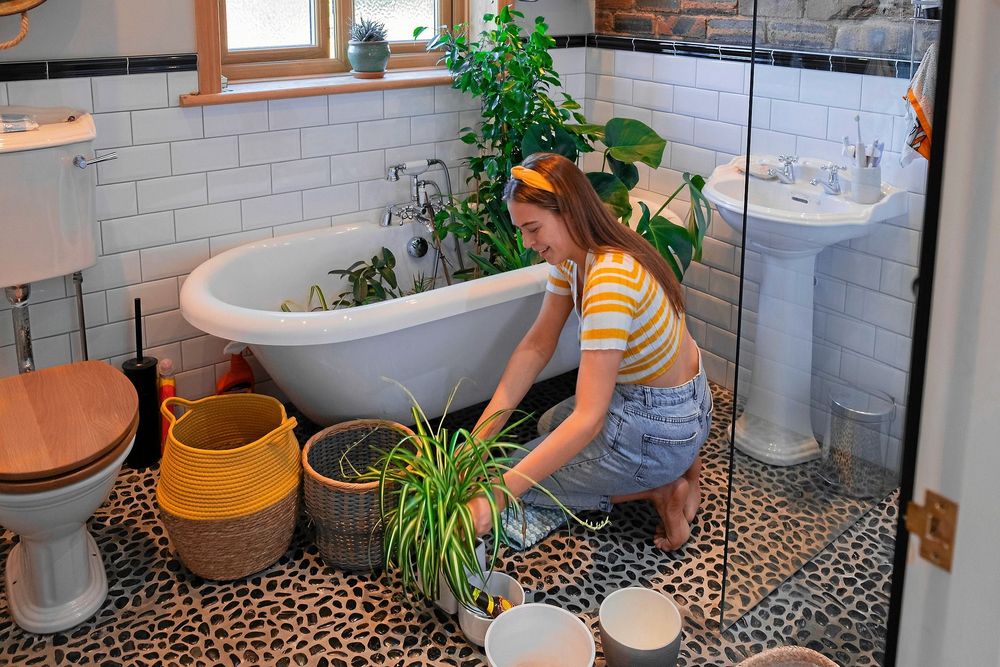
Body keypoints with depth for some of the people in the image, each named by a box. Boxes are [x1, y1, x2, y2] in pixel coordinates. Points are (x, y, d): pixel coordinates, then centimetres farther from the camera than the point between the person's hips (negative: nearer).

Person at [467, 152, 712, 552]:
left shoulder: (611, 279, -34)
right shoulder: (571, 255, -5)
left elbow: (588, 418, -38)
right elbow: (537, 345, 0)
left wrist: (498, 496, -41)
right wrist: (481, 432, -7)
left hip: (659, 425, -9)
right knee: (550, 426, 33)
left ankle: (656, 490, 0)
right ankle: (674, 464, 16)